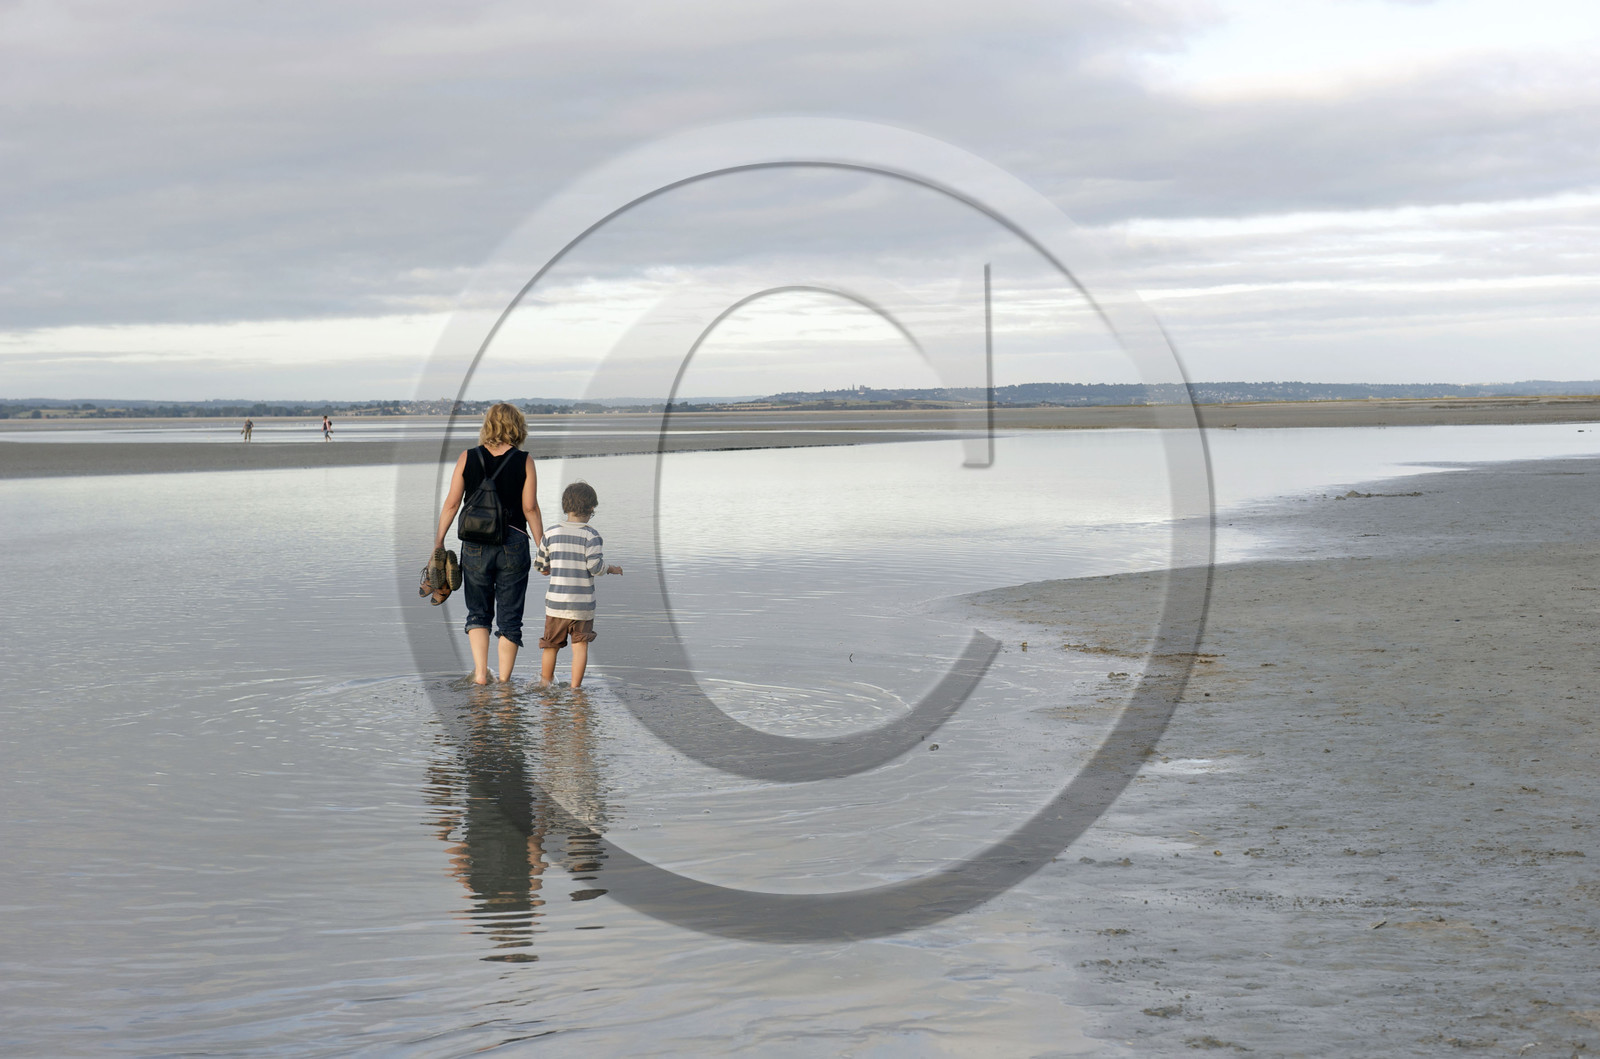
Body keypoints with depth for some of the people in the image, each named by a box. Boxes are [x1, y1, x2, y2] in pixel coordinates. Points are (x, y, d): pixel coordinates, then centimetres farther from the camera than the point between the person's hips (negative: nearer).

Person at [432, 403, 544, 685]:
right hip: (513, 545, -1)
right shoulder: (524, 461, -3)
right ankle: (504, 681, 8)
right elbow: (530, 508, -5)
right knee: (510, 616, 7)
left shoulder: (468, 458, 0)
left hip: (475, 545, 1)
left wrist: (438, 541, 9)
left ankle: (480, 671, -1)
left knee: (478, 612, 15)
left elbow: (451, 504, 0)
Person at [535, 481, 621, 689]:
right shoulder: (591, 536, -8)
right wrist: (612, 569, 6)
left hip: (556, 601, 3)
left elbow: (541, 565, 7)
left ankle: (545, 682, 30)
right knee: (580, 645, 3)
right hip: (583, 602, -3)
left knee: (551, 645, 15)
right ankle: (575, 686, 2)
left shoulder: (551, 533, 1)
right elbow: (595, 566, -13)